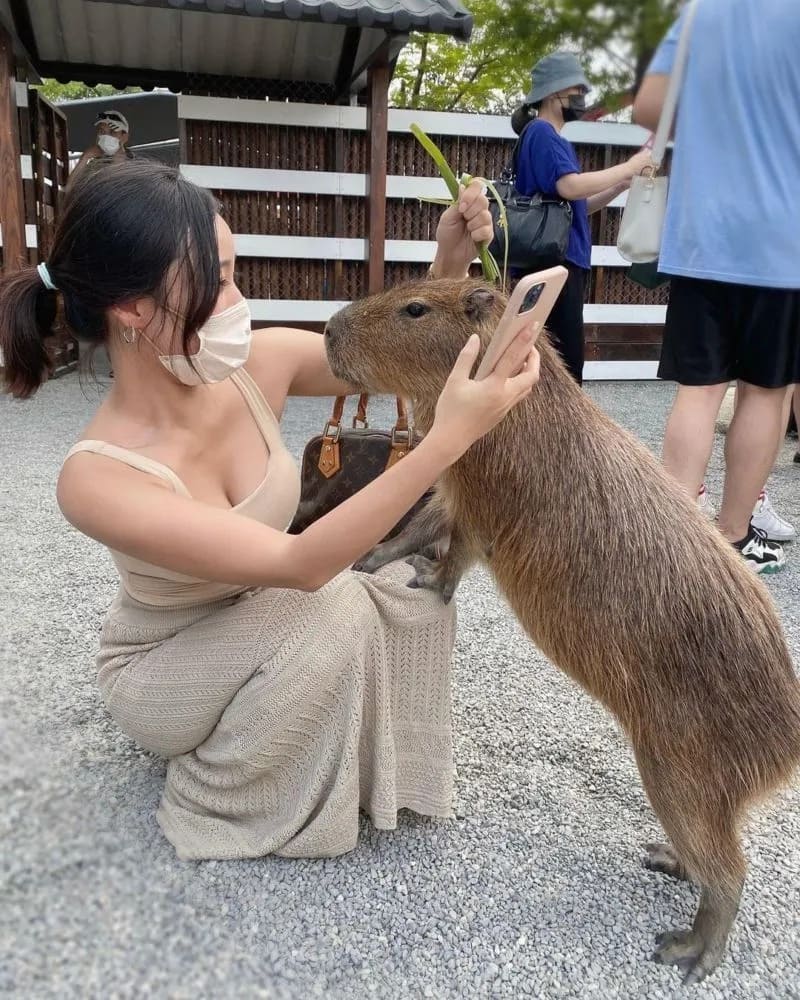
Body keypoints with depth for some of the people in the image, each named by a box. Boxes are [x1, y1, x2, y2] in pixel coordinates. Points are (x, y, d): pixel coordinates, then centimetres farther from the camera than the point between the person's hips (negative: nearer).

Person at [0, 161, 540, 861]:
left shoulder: (255, 365, -19)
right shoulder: (97, 479, -34)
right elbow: (299, 565, -40)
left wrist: (451, 264, -26)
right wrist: (450, 436, -47)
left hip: (266, 625, 5)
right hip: (168, 669, -5)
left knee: (412, 594, -17)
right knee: (329, 615, -31)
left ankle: (369, 765, 9)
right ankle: (218, 802, -3)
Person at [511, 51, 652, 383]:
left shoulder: (555, 139, 22)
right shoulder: (540, 133, -6)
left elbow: (576, 205, 21)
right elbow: (570, 186, -22)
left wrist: (620, 186, 7)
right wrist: (632, 165, -14)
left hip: (564, 262, 10)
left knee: (559, 361, 12)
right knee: (565, 365, -12)